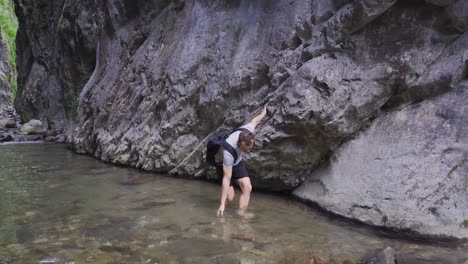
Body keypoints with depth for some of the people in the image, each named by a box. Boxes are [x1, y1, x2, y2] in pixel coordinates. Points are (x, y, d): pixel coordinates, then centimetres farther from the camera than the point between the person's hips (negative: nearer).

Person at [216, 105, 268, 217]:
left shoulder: (247, 131, -29)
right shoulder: (229, 152, -43)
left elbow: (254, 121, -3)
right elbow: (226, 179, -39)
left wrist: (263, 113, 20)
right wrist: (222, 204, -36)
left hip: (237, 162, 5)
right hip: (223, 165, -5)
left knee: (247, 188, -13)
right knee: (230, 197, -11)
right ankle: (221, 209, 20)